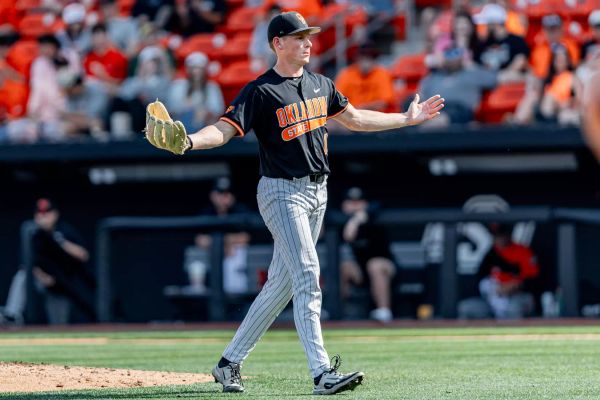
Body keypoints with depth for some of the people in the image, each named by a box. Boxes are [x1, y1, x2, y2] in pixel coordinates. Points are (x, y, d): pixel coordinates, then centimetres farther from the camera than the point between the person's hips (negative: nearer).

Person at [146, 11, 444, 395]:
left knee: (282, 285, 9)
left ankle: (230, 363, 19)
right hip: (282, 193, -7)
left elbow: (354, 119, 26)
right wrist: (189, 141, -39)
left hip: (317, 193, 7)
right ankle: (322, 372, -22)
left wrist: (407, 118, 30)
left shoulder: (321, 85, 13)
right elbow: (224, 130, -19)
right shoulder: (261, 91, -10)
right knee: (307, 276, -17)